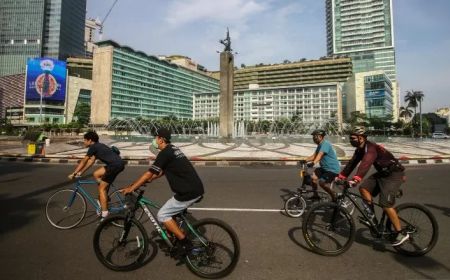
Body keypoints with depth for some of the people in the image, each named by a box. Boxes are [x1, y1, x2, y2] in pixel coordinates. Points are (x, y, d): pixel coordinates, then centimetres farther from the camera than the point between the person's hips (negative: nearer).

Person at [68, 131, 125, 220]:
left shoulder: (93, 147, -2)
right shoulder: (98, 146, 24)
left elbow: (83, 162, 1)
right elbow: (91, 161, 26)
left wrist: (74, 173, 8)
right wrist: (80, 172, 26)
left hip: (116, 165, -9)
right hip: (117, 164, 9)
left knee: (102, 188, -1)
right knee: (96, 174, 21)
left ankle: (104, 215, 2)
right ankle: (105, 198, 22)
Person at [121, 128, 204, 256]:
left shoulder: (165, 153, -12)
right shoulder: (172, 149, 17)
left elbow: (149, 173, -12)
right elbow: (162, 171, 26)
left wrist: (131, 188, -3)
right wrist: (149, 179, 25)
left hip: (190, 192, -10)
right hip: (196, 189, 10)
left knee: (162, 215, 0)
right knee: (171, 211, 26)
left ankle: (185, 243, 4)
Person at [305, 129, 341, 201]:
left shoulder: (325, 144, -18)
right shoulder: (320, 145, 13)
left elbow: (320, 155, -35)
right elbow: (314, 156, 9)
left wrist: (313, 163, -48)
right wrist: (305, 160, -5)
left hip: (332, 169, -9)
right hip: (324, 167, 9)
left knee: (321, 183, -19)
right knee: (313, 177, -5)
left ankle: (334, 197, 2)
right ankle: (315, 195, 10)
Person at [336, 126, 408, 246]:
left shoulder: (371, 148, -28)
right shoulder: (360, 149, 1)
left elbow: (365, 164, -44)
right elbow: (352, 163, 3)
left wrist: (355, 179, -56)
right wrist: (341, 176, -3)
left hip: (394, 174, -9)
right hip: (382, 173, 9)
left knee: (386, 204, -13)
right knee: (363, 188, -10)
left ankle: (401, 233, 2)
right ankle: (371, 213, 6)